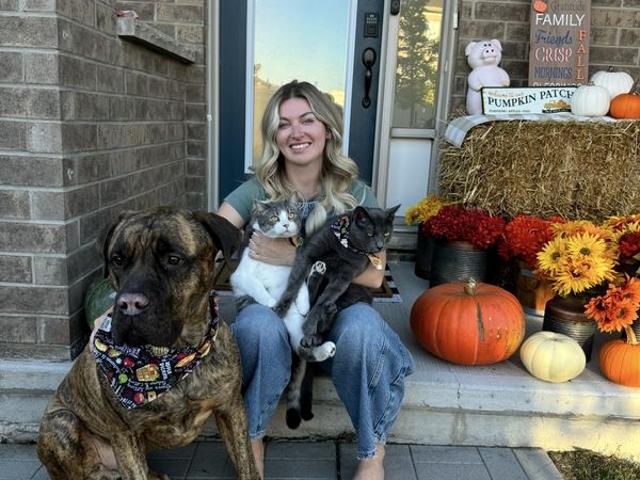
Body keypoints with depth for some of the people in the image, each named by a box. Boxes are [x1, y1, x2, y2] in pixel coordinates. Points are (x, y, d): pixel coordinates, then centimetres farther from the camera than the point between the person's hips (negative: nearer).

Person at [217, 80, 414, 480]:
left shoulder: (355, 194, -2)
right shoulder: (258, 191, -3)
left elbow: (373, 275, -11)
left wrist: (297, 256, -22)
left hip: (334, 320, 1)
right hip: (274, 320, 0)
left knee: (362, 323, -32)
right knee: (257, 321, -33)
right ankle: (252, 441, -5)